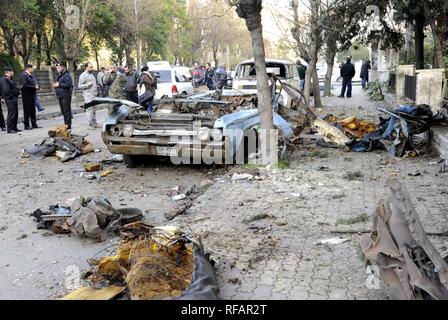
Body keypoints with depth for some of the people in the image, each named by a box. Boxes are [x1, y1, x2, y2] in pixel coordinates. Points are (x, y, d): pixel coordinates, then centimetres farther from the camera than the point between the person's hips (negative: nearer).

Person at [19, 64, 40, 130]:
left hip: (32, 95, 9)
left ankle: (34, 124, 19)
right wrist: (34, 87, -17)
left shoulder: (30, 75, 17)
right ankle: (27, 125, 0)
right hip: (26, 95, -9)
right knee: (27, 111, -4)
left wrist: (36, 86, 4)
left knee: (33, 110, 12)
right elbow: (24, 85, -20)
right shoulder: (23, 75, -11)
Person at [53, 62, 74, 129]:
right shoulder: (59, 76, 19)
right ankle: (66, 125, 21)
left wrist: (59, 84, -18)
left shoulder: (67, 75, -11)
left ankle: (68, 125, -3)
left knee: (66, 111, -7)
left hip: (66, 95, -10)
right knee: (63, 111, 13)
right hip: (60, 96, 10)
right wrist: (56, 85, 11)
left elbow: (68, 84, -22)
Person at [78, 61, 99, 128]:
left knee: (94, 109, 11)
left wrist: (96, 86, 15)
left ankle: (94, 122, 16)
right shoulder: (83, 75, -6)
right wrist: (88, 85, -19)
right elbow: (79, 86, -9)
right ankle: (91, 123, -10)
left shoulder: (91, 74, 20)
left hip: (94, 94, 8)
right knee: (90, 109, -12)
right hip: (88, 95, -8)